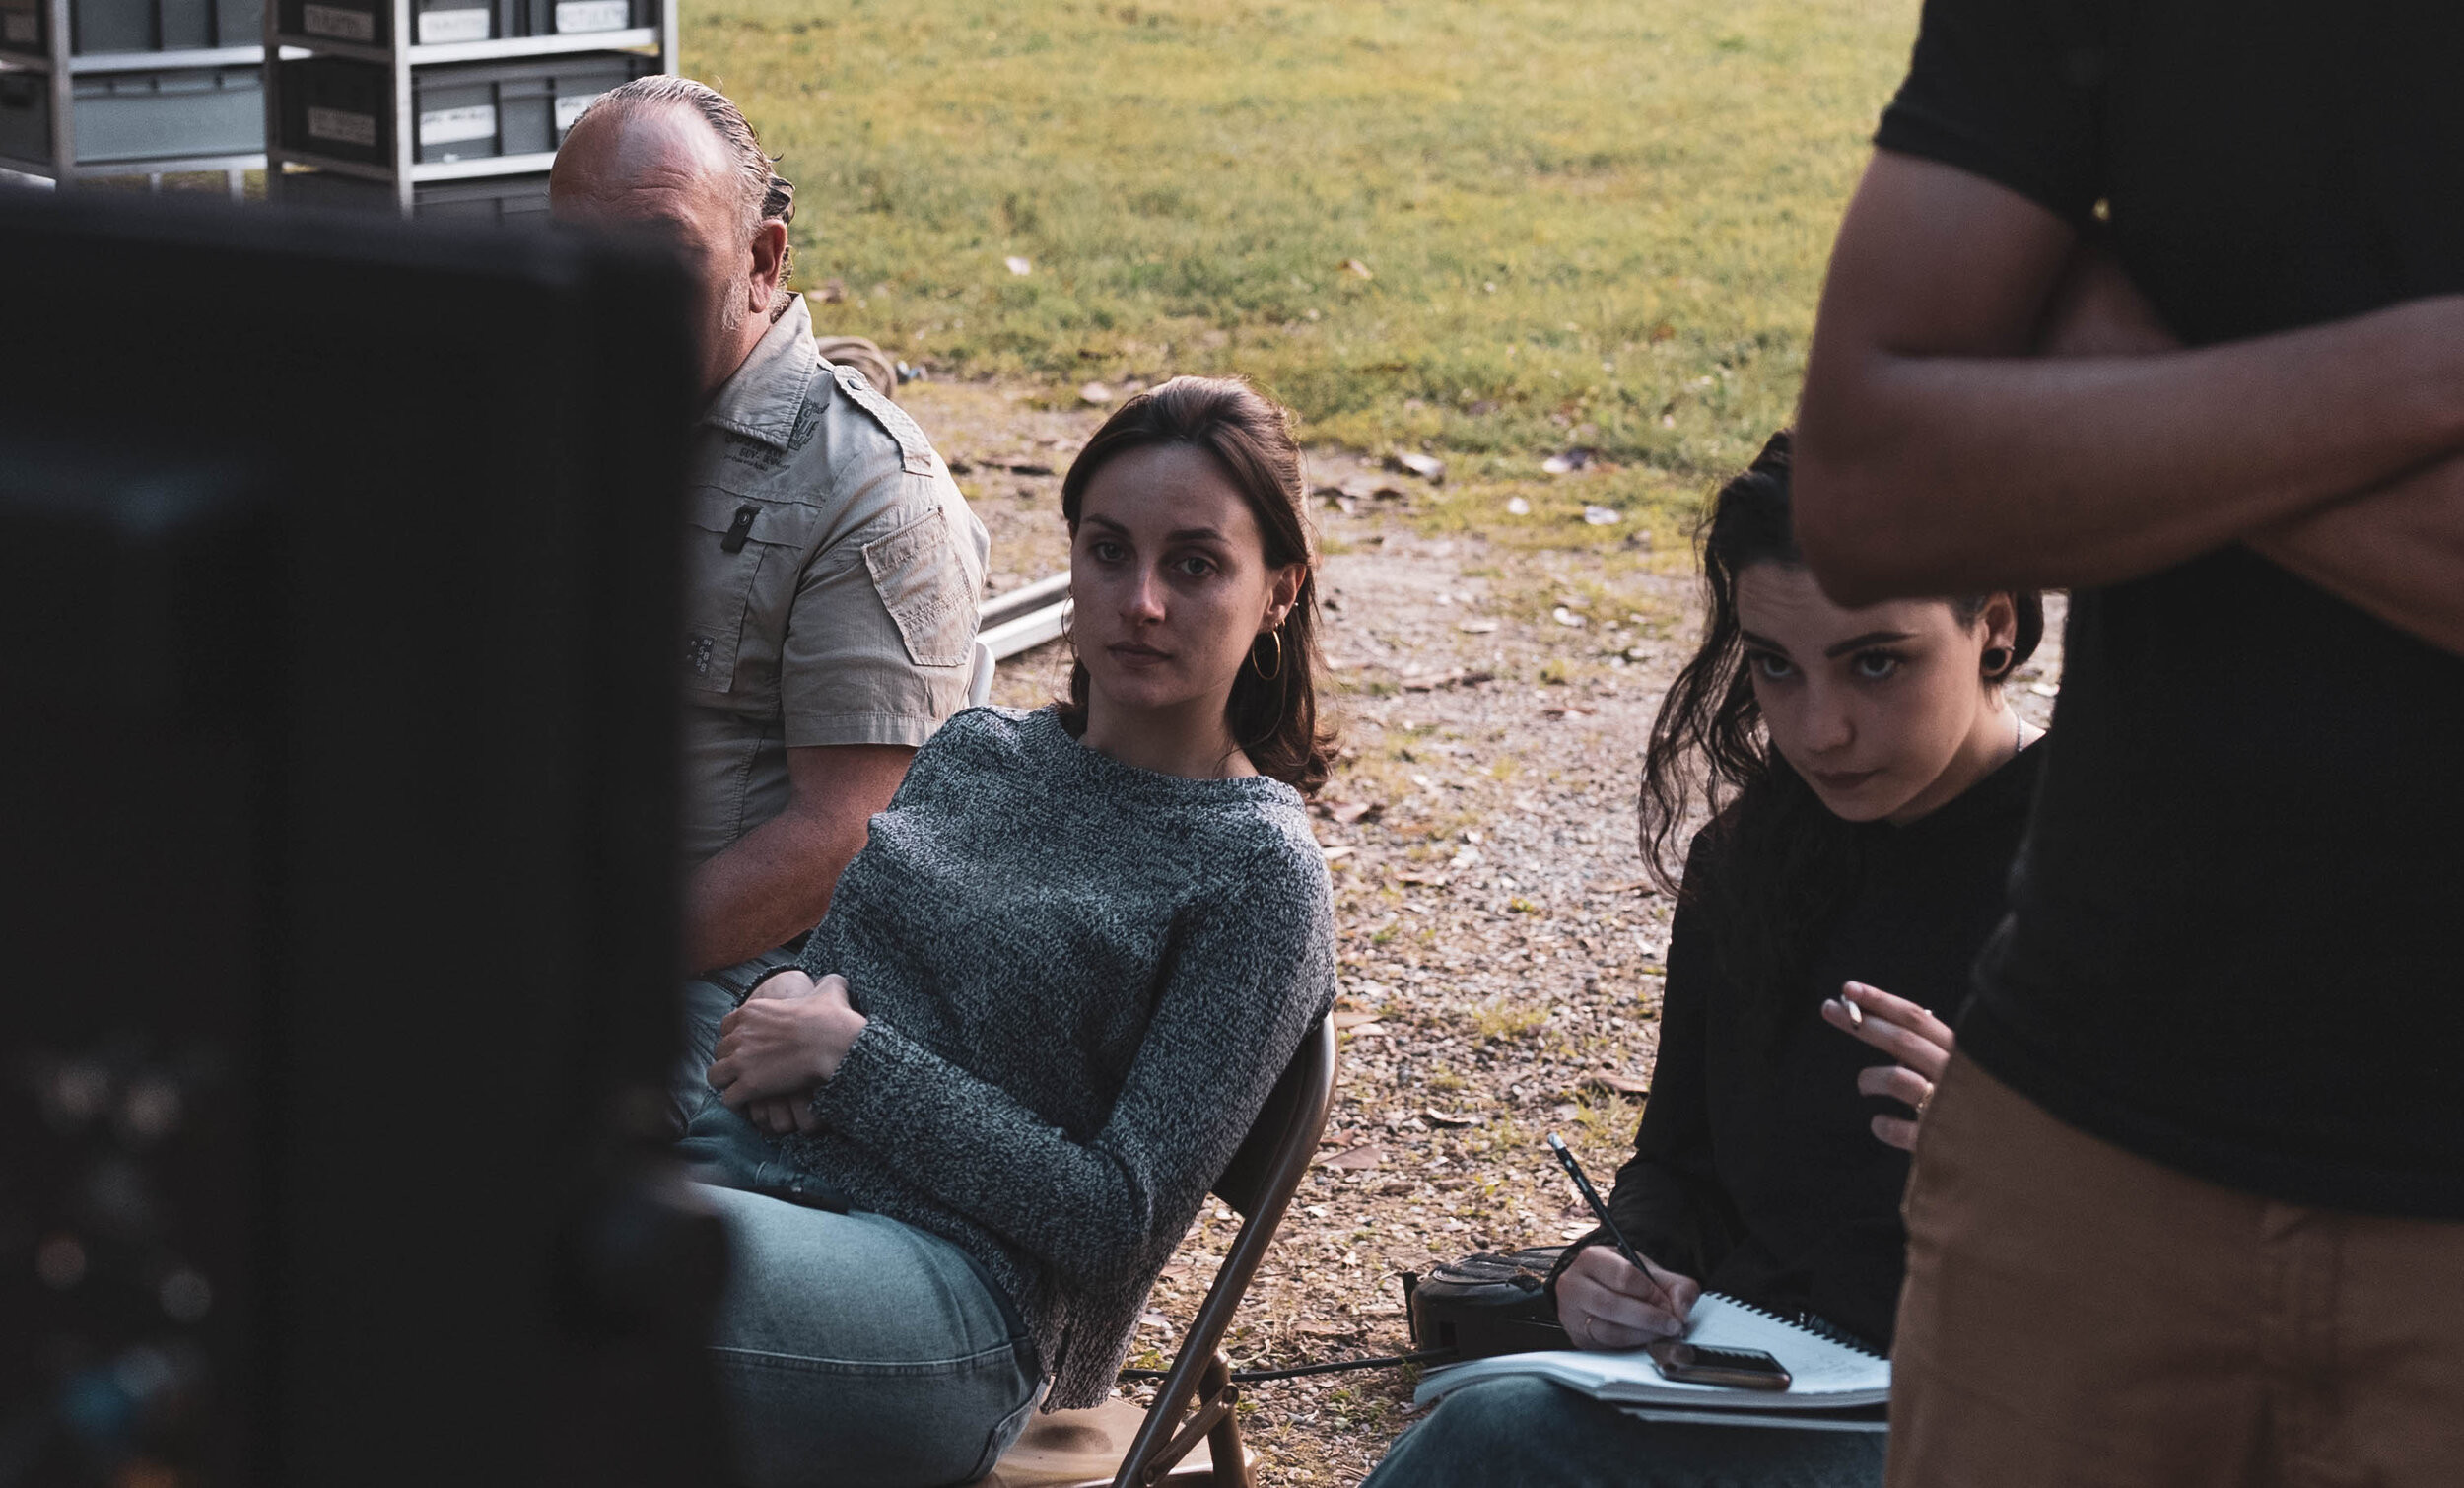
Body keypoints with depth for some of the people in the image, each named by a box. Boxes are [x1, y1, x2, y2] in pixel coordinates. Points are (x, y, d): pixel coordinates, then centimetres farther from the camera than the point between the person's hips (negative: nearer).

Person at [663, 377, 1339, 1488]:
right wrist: (785, 1000, -1)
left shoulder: (1259, 872, 0)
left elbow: (1120, 1221, -6)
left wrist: (848, 1056, -9)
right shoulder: (973, 749, 19)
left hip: (953, 1281, -6)